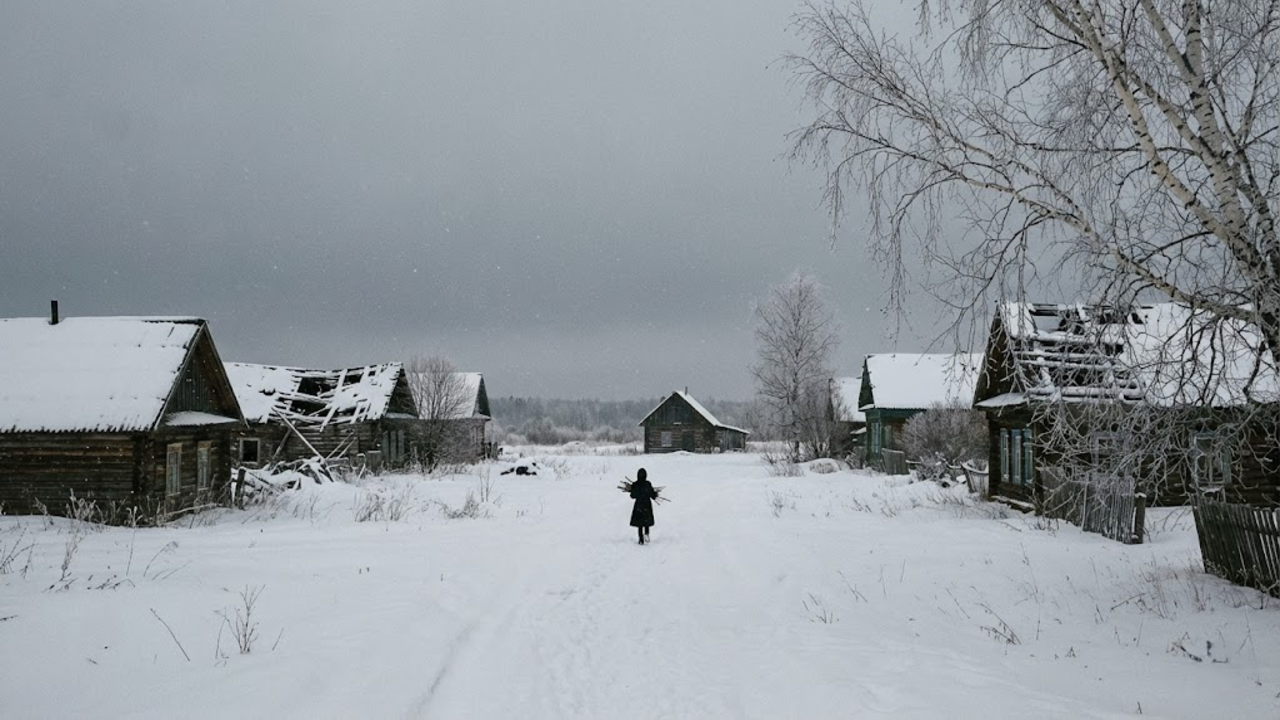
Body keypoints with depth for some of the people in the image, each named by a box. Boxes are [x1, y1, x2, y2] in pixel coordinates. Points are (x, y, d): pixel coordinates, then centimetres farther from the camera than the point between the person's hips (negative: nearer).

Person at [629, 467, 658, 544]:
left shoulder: (635, 485, -12)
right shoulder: (648, 484, -12)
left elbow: (633, 496, -3)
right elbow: (653, 495, -6)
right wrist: (656, 493, 16)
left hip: (638, 505, 0)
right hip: (647, 505, 0)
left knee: (639, 523, 9)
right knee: (647, 520, 20)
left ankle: (641, 540, 6)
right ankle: (646, 533, -2)